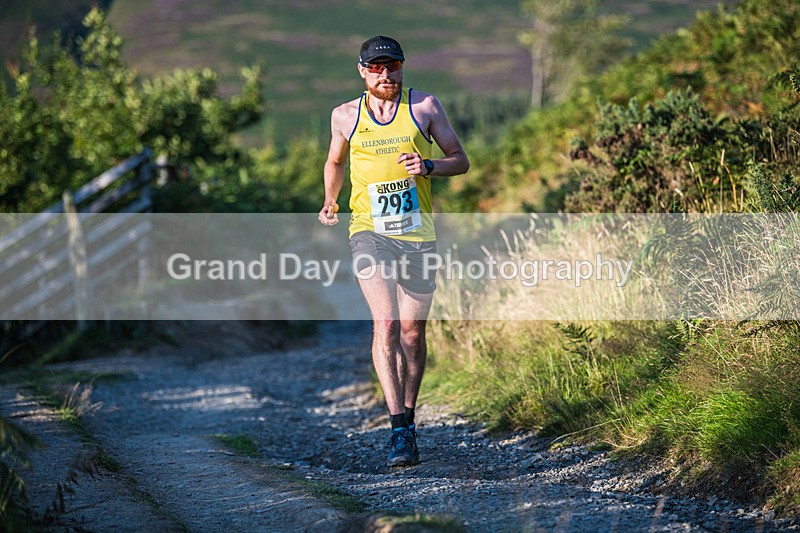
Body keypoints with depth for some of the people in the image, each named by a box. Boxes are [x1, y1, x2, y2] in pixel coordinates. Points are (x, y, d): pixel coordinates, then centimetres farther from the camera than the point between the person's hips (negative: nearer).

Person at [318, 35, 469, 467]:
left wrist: (429, 166, -13)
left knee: (412, 331, 7)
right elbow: (335, 162, 26)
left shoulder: (425, 106, 4)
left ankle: (408, 419, 27)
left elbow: (461, 161, 7)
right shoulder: (345, 116, 7)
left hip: (418, 233, 1)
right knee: (385, 323, -18)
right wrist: (330, 201, 9)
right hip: (370, 232, -1)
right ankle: (399, 431, -22)